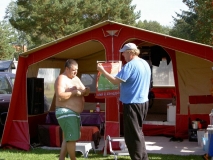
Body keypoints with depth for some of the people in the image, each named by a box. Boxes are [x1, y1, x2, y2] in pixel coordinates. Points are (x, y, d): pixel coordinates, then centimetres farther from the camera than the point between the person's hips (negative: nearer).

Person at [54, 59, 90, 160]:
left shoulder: (76, 79, 16)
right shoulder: (61, 79, -13)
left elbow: (84, 93, 18)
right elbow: (60, 97, -24)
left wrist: (86, 91, -5)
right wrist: (74, 92, -23)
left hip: (74, 113, 10)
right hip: (66, 113, -10)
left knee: (68, 138, 14)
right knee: (72, 138, -10)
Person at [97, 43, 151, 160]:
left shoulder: (130, 65, -17)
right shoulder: (145, 64, 11)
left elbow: (116, 81, -20)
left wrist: (102, 71, -9)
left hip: (132, 104, -9)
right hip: (143, 102, 9)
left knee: (132, 135, 0)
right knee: (138, 132, 20)